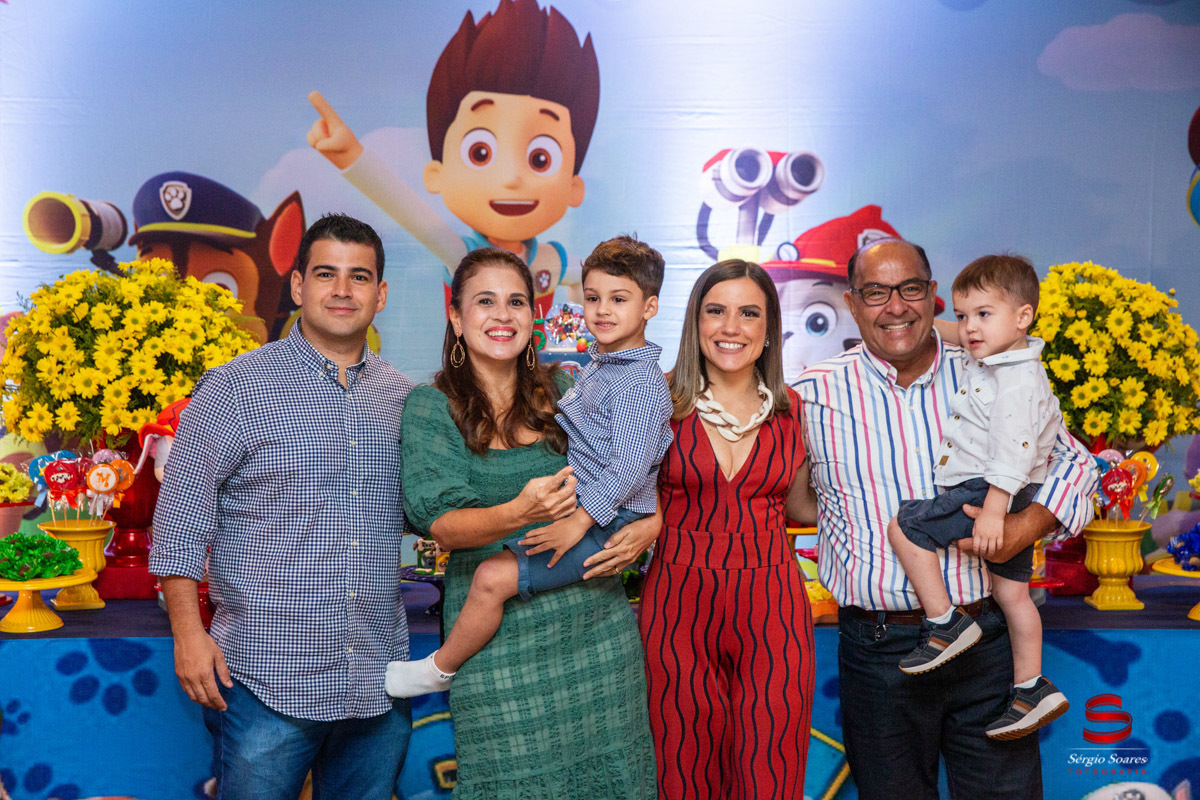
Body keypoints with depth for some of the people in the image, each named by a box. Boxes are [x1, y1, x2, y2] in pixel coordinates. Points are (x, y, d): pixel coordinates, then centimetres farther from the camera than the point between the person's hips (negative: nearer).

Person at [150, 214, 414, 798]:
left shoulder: (402, 397, 8)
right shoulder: (236, 388, -5)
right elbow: (181, 515, -5)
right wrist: (188, 632, -9)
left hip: (380, 683, 4)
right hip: (269, 683, -4)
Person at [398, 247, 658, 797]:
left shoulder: (563, 391, 6)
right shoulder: (430, 407, -2)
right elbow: (442, 524, -12)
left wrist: (648, 524, -6)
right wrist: (519, 513, -29)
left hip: (596, 622, 3)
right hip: (498, 636, -3)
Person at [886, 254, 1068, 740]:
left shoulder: (1017, 380, -19)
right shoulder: (989, 366, 12)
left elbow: (1013, 451, -27)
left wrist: (992, 510, -30)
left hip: (995, 493, -10)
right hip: (1013, 500, 10)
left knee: (905, 525, -15)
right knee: (1011, 591, 12)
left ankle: (945, 624, -9)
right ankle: (1032, 689, 19)